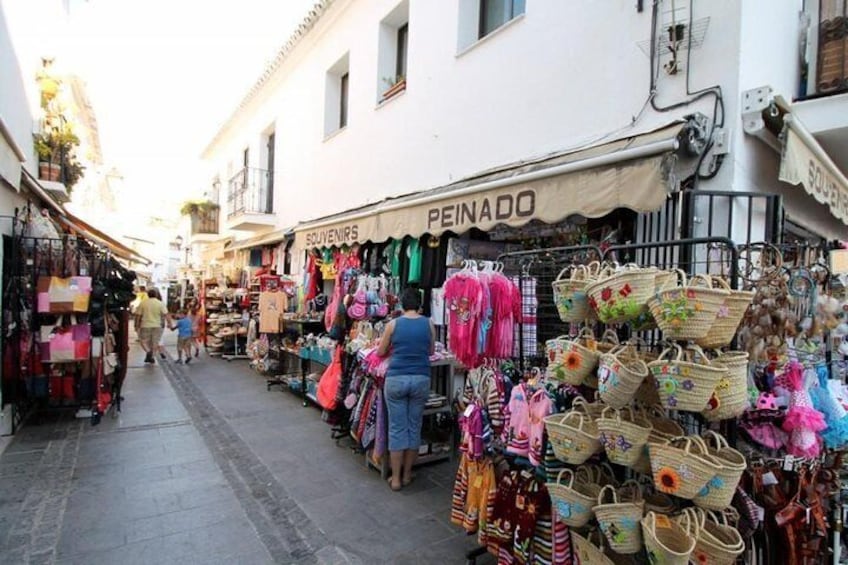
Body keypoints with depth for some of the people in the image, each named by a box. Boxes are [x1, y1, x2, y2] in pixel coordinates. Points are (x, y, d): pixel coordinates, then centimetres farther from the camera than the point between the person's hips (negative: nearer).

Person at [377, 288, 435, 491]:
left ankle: (396, 478, 16)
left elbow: (380, 352, 10)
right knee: (414, 427, 13)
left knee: (397, 428, 8)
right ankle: (407, 474, 25)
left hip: (396, 379, -1)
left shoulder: (393, 324, -1)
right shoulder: (428, 324, 2)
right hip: (421, 379, 1)